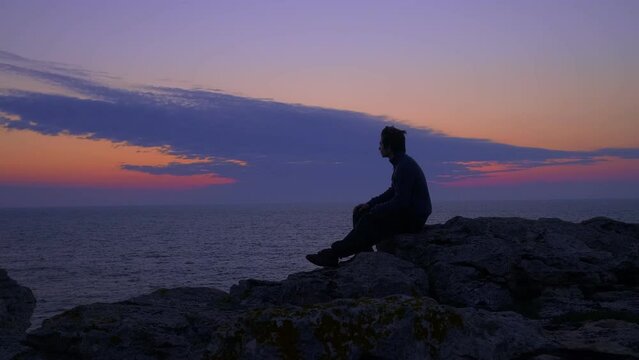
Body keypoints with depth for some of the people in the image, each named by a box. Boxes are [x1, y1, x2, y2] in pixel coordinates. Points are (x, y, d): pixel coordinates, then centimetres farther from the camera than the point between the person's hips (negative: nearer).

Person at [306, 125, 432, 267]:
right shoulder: (401, 163, 13)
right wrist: (370, 204, 6)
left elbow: (401, 202, -25)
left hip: (412, 218, -10)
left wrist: (375, 209, -14)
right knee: (359, 213, 4)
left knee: (370, 220, -20)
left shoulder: (405, 166, -20)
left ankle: (333, 255, -17)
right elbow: (392, 192, 18)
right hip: (406, 213, 10)